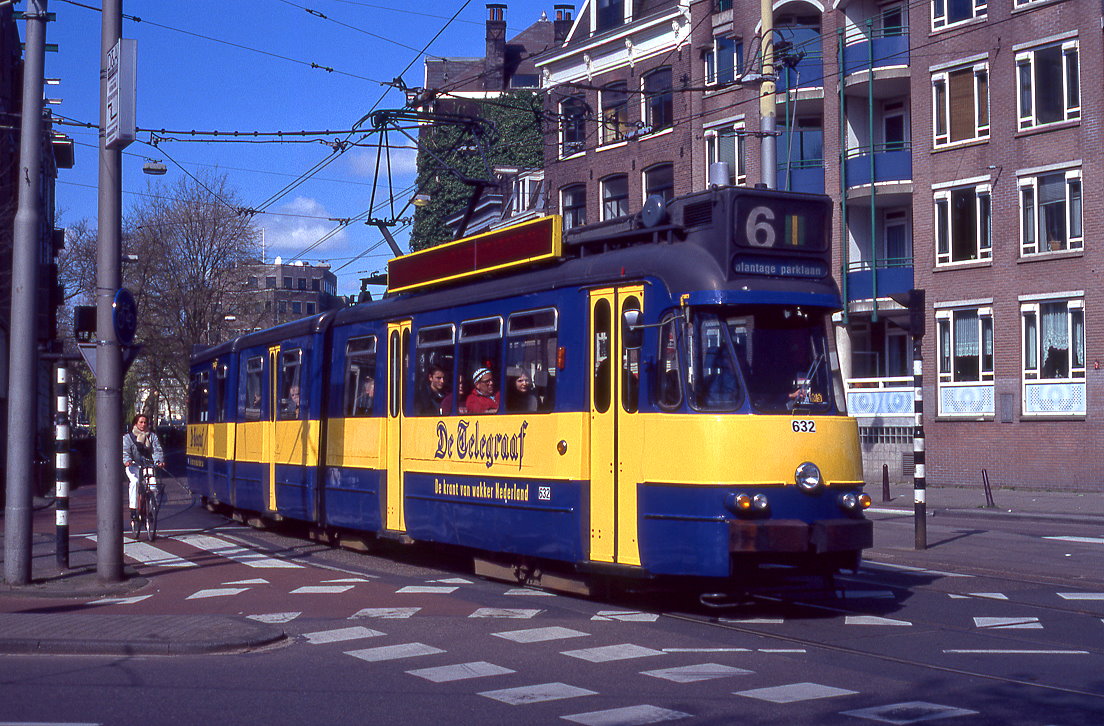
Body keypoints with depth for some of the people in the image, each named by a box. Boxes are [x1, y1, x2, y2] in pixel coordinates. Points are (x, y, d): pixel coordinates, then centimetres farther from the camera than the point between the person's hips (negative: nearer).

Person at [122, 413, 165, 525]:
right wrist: (127, 460, -28)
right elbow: (125, 451, -5)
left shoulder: (152, 436, 14)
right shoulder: (128, 437, 9)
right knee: (135, 481, -30)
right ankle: (133, 509, -27)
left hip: (148, 465, 2)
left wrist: (159, 461, -21)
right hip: (133, 466, -2)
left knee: (153, 484, -20)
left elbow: (157, 450, 0)